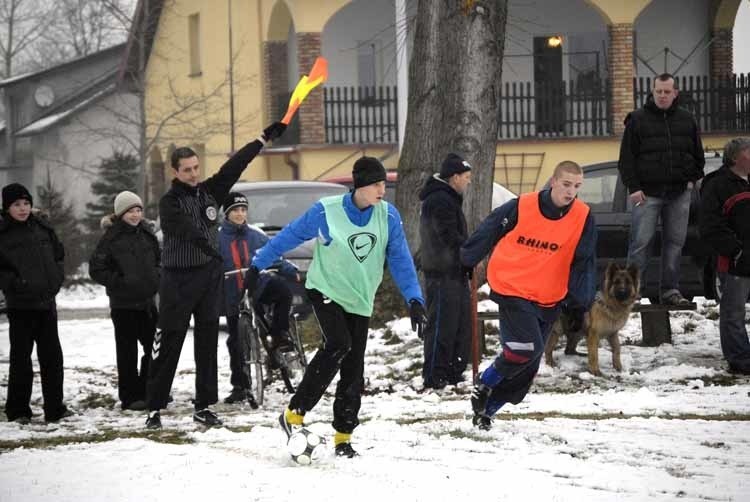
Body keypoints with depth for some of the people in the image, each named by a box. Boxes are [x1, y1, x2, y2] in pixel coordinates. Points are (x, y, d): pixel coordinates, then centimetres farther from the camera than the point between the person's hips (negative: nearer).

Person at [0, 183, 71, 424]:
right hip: (20, 304, -5)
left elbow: (58, 253, 19)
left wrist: (57, 278, 5)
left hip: (46, 302, 5)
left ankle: (54, 408, 14)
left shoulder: (42, 228, 8)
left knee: (52, 356, 7)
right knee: (21, 358, 0)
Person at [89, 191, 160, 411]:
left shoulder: (147, 234, 7)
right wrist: (118, 282, -14)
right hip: (123, 303, -5)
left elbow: (158, 259, 21)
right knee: (127, 351, 0)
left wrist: (157, 277, 5)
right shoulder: (111, 237, -9)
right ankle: (130, 397, 6)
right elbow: (96, 269, -9)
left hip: (147, 301, 6)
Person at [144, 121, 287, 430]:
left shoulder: (209, 192, 8)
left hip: (209, 277, 5)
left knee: (207, 343, 6)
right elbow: (185, 228, -27)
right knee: (168, 345, -4)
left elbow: (235, 166, 12)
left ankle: (204, 406, 11)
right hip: (178, 280, -5)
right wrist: (208, 246, -43)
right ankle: (154, 408, 0)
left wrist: (265, 138, 13)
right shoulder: (170, 203, -9)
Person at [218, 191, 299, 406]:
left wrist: (290, 271, -5)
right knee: (236, 342, 3)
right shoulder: (217, 237, -1)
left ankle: (280, 336, -14)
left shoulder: (256, 235, 4)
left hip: (259, 286, 0)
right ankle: (240, 387, 16)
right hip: (233, 296, 0)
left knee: (283, 290, -31)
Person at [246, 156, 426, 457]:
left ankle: (343, 436, 13)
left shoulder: (388, 216, -6)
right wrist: (258, 266, 2)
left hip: (360, 302, 4)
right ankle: (294, 414, -21)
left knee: (353, 368, 2)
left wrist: (414, 299, -12)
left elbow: (400, 260, -2)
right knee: (338, 344, -27)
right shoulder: (326, 212, -16)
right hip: (325, 291, -4)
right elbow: (289, 237, -5)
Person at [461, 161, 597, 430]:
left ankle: (486, 408, 22)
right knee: (526, 348, -22)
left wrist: (579, 304, -1)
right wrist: (465, 262, 10)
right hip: (512, 292, -4)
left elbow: (584, 264, 2)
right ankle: (484, 385, 3)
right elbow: (487, 233, 0)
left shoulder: (583, 218, -5)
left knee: (527, 365, 6)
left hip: (549, 301, 4)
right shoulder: (521, 207, -13)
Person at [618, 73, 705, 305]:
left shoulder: (686, 120, 11)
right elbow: (626, 156, 0)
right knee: (641, 242, -7)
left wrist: (693, 178, 8)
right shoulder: (638, 119, 1)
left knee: (675, 242, 5)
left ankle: (670, 289, 12)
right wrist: (633, 187, -7)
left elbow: (697, 154, 20)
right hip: (648, 192, -3)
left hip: (679, 192, 3)